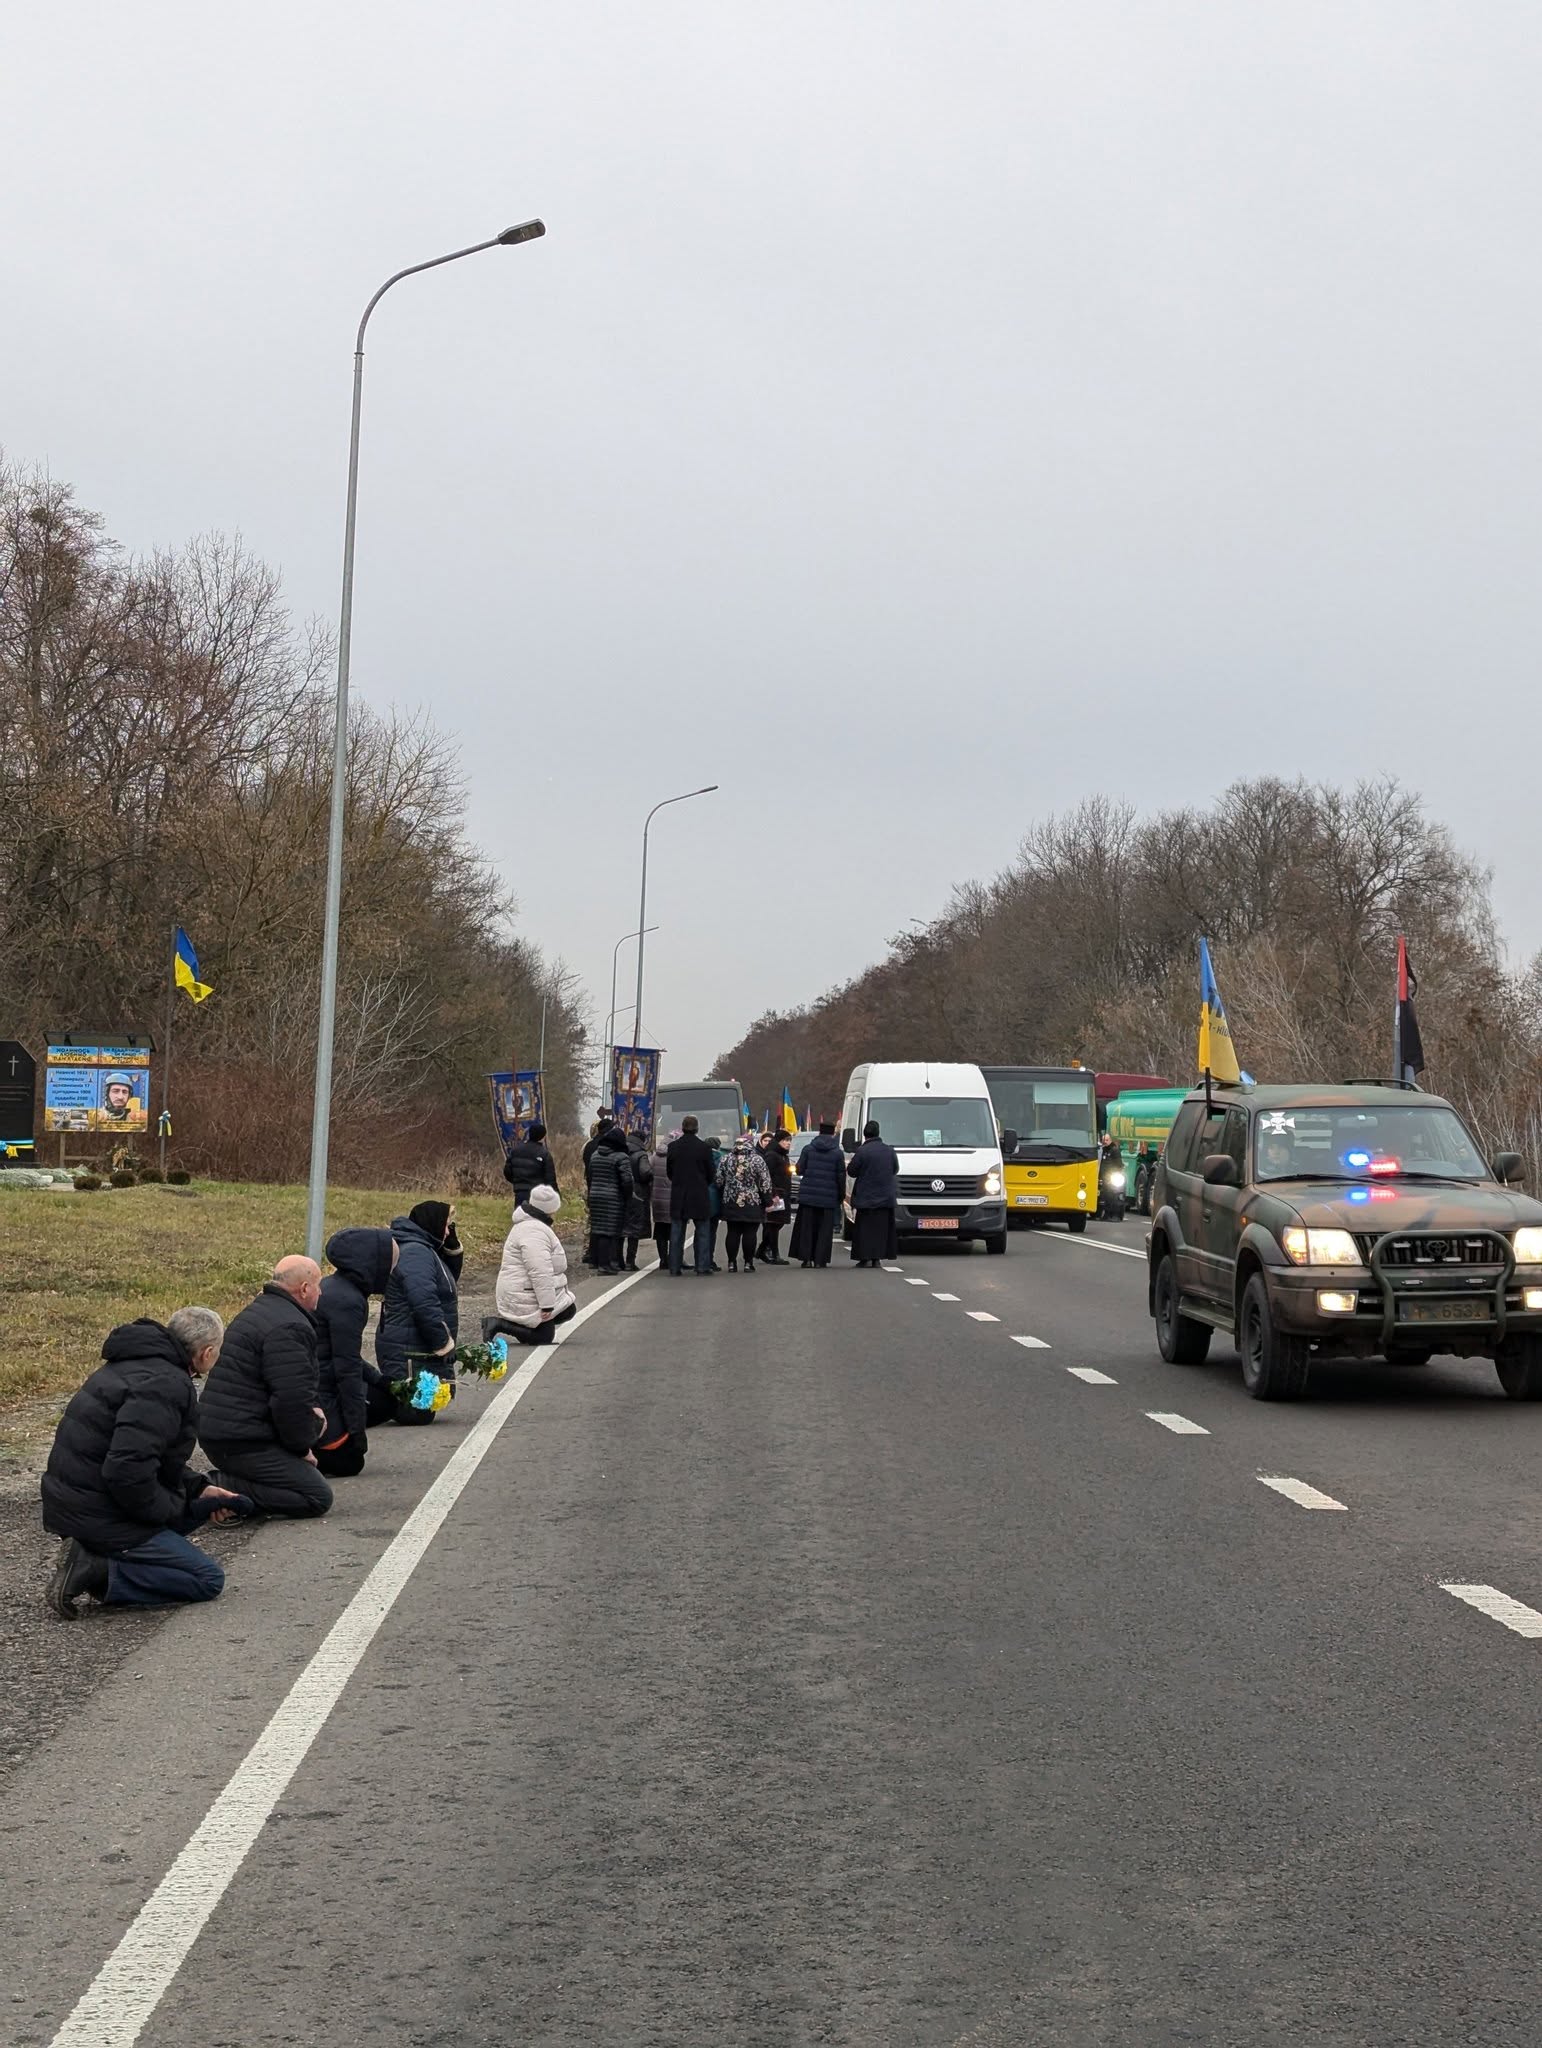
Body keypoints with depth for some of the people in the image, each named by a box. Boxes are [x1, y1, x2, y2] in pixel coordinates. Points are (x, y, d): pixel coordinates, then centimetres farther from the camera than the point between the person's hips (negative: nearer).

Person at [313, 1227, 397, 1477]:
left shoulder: (332, 1287, 9)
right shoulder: (347, 1301, -22)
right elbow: (347, 1368, -19)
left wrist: (381, 1381, 11)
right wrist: (357, 1428, -13)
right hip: (318, 1398, -9)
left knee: (385, 1398, 18)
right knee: (348, 1463, 7)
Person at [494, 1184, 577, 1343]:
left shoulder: (535, 1226, 15)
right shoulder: (534, 1231, -23)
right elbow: (540, 1272, -28)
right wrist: (547, 1305, -27)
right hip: (525, 1299, -11)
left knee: (569, 1310, 16)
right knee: (544, 1337, -6)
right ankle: (500, 1324, -7)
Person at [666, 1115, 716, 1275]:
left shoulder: (673, 1147, -3)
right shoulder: (704, 1148, -10)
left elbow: (669, 1171, 5)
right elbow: (711, 1172, -2)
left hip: (678, 1196, 2)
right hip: (700, 1196, -2)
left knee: (676, 1232, 8)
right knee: (702, 1232, 7)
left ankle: (675, 1266, 7)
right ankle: (703, 1265, 4)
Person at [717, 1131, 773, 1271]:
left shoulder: (725, 1159, 3)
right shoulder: (757, 1160, -6)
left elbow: (719, 1181, 7)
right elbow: (765, 1183, -5)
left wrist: (721, 1199, 17)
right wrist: (767, 1202, 2)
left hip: (730, 1202, 3)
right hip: (752, 1203, -3)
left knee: (733, 1233, 7)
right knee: (750, 1233, 1)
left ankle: (732, 1263, 7)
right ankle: (748, 1263, 1)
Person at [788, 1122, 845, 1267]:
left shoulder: (808, 1149, -1)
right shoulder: (838, 1153, -3)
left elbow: (800, 1170, 1)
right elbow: (841, 1176, -2)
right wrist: (841, 1195, 8)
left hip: (808, 1195, 1)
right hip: (828, 1197, -1)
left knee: (806, 1227, 8)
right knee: (824, 1229, 4)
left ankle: (806, 1258, 4)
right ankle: (820, 1259, 1)